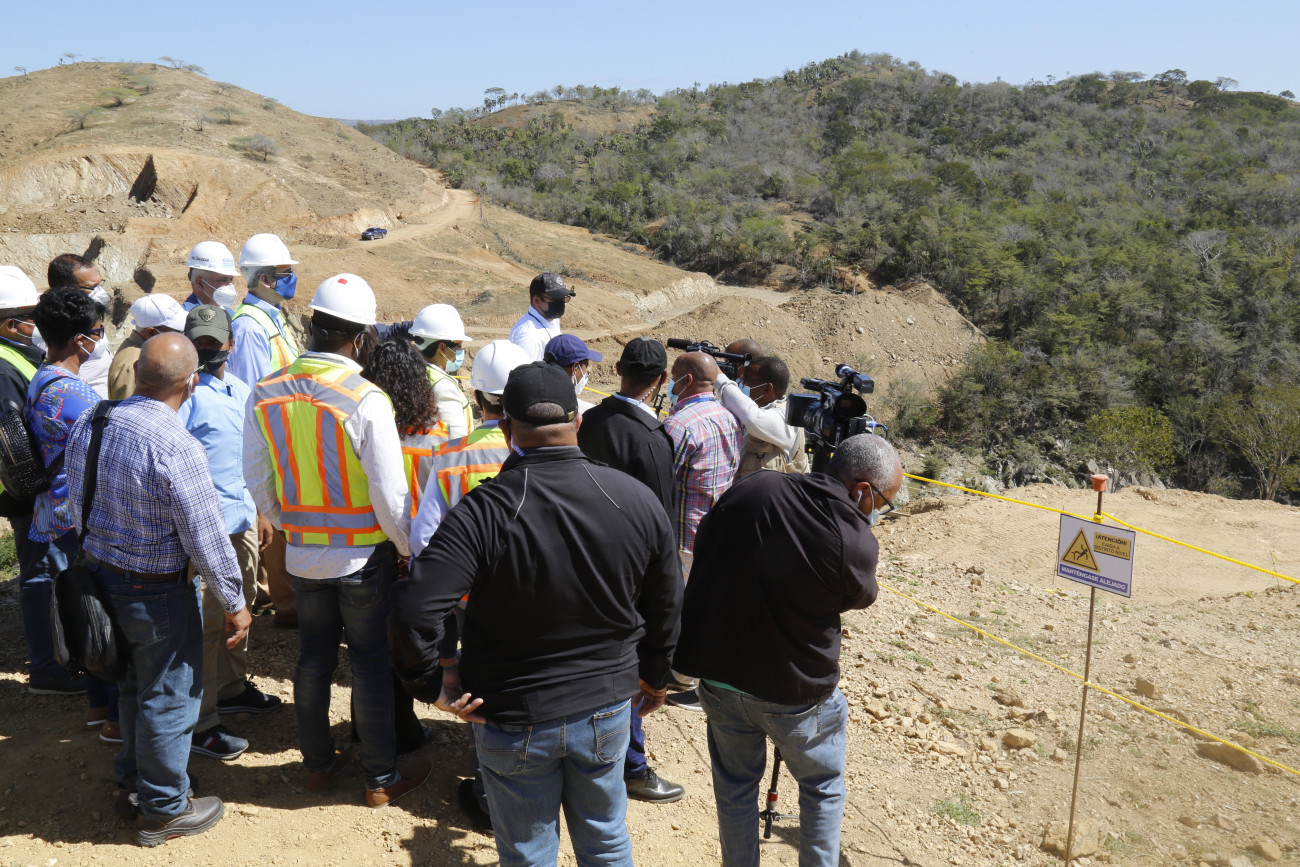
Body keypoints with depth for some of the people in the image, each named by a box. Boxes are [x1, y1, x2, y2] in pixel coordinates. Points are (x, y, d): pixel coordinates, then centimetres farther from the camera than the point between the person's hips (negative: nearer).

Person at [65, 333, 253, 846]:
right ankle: (163, 811, 27)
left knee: (133, 686, 27)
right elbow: (205, 538, -22)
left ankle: (132, 779, 48)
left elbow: (78, 502, 9)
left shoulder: (88, 424, -5)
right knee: (169, 699, 10)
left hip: (99, 572, 8)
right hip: (157, 593, -8)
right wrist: (234, 602, -10)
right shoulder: (176, 448, -28)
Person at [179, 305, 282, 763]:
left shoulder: (239, 390, 12)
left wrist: (259, 511, 23)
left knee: (241, 606, 20)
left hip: (242, 518, 9)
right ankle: (199, 725, 7)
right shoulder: (187, 392, -15)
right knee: (208, 621, -3)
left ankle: (233, 687, 38)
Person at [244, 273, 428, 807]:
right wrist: (409, 548, -3)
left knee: (313, 658, 18)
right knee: (370, 662, 8)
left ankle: (317, 764, 35)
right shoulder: (365, 399, -22)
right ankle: (381, 778, 22)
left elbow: (257, 479, 5)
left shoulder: (266, 393, -5)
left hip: (302, 554, 5)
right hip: (364, 556, -4)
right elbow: (390, 493, -19)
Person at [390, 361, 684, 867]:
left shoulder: (483, 513, -23)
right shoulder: (637, 500, -10)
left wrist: (432, 684, -12)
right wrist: (655, 675, 17)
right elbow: (665, 607, 1)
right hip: (607, 707, 3)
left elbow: (414, 611, -30)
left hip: (514, 719, -3)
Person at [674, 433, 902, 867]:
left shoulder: (750, 489, -10)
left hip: (721, 675, 4)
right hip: (796, 692, -3)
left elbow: (700, 555, 2)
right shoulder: (856, 542, -22)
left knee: (735, 788, 22)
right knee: (823, 787, 23)